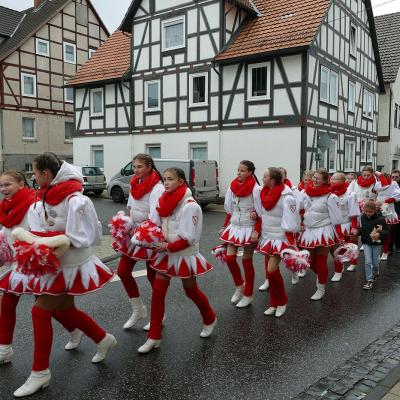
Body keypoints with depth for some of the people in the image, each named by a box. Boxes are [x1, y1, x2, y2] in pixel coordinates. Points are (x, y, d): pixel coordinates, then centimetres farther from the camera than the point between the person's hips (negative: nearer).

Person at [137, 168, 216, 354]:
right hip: (166, 253, 6)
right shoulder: (163, 202, -1)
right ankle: (154, 337, 14)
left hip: (185, 255, -5)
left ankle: (210, 319, 43)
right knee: (157, 293, 2)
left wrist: (168, 247, -24)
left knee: (191, 291, 14)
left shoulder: (190, 206, -21)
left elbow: (188, 239, -22)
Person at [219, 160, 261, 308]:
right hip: (234, 226, 5)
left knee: (247, 261, 4)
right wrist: (224, 227, 11)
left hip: (249, 228, -5)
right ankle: (239, 285, 24)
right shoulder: (233, 187, 3)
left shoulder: (255, 189, -14)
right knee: (229, 257, -2)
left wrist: (256, 231, -20)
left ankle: (248, 295, 20)